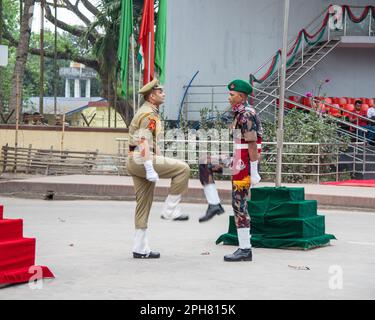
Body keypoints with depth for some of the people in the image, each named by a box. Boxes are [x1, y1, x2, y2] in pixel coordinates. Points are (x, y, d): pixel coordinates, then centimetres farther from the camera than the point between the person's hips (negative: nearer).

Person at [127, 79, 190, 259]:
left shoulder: (147, 112, 22)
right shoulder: (149, 114, -13)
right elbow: (144, 143, -22)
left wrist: (161, 160, 28)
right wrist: (150, 169, -27)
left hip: (135, 163, 11)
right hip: (141, 160, -11)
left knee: (143, 205, 10)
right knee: (182, 169, -9)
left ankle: (140, 249, 12)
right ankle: (170, 210, -6)